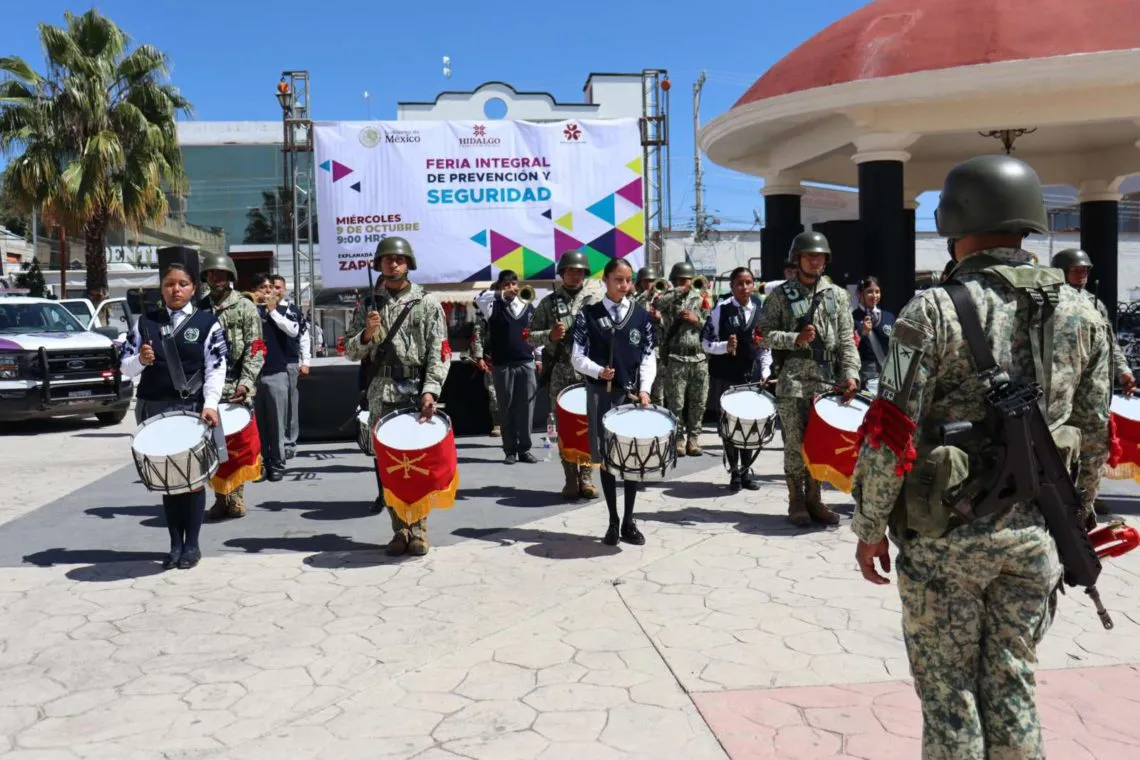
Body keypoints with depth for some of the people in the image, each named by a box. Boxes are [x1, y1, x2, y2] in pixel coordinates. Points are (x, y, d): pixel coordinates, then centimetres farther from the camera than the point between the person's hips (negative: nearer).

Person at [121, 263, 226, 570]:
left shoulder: (207, 322, 1)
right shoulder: (146, 321, 9)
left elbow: (216, 368, -6)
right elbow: (125, 366, 8)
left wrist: (210, 403, -19)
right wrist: (140, 360, -14)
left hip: (191, 408, -3)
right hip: (154, 409, 3)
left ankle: (191, 545, 13)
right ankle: (175, 545, 18)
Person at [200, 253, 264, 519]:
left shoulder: (245, 307, 2)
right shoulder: (199, 308, 12)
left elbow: (255, 348, -4)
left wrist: (246, 382, -15)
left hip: (238, 387, -3)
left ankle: (236, 498, 9)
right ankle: (220, 498, 12)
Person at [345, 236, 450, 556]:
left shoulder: (427, 303, 3)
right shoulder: (367, 305, 11)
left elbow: (439, 353, -4)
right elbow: (351, 352, 10)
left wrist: (431, 391, -15)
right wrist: (366, 335, -10)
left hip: (417, 394, -3)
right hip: (381, 396, 3)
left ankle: (418, 533, 8)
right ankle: (400, 531, 14)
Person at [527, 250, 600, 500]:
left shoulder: (594, 301, 8)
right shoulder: (548, 303, 8)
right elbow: (531, 336, 6)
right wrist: (549, 335, -13)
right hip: (560, 373, 0)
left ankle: (586, 477, 12)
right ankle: (571, 479, 12)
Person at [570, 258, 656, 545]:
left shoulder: (641, 315, 5)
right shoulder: (588, 314, 0)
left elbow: (648, 357, 4)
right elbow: (577, 356, -1)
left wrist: (644, 388, -10)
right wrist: (598, 371, -19)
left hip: (633, 392, 1)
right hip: (601, 394, -1)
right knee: (606, 457, 5)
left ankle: (628, 521, 17)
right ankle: (613, 522, 17)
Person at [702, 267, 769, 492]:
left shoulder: (761, 309, 5)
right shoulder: (721, 309, -5)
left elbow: (766, 345, 12)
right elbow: (706, 343, -5)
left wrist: (765, 372, 3)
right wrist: (726, 346, -22)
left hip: (752, 375, 3)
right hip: (727, 374, -3)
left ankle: (746, 472, 18)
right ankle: (734, 473, 14)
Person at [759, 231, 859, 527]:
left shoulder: (837, 295, 10)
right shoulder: (781, 295, 3)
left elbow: (847, 340, 6)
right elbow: (765, 333, -1)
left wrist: (850, 374, -6)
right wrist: (795, 338, -16)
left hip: (827, 379, 3)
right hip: (792, 380, -3)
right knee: (795, 443, 0)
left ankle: (814, 499, 18)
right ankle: (796, 501, 10)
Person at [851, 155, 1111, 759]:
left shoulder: (933, 310, -13)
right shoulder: (1081, 312, 3)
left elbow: (892, 432, -16)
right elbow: (1094, 437, 8)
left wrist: (870, 527, -5)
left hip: (946, 536, -4)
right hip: (1034, 535, 5)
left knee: (949, 694, 9)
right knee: (1012, 688, 17)